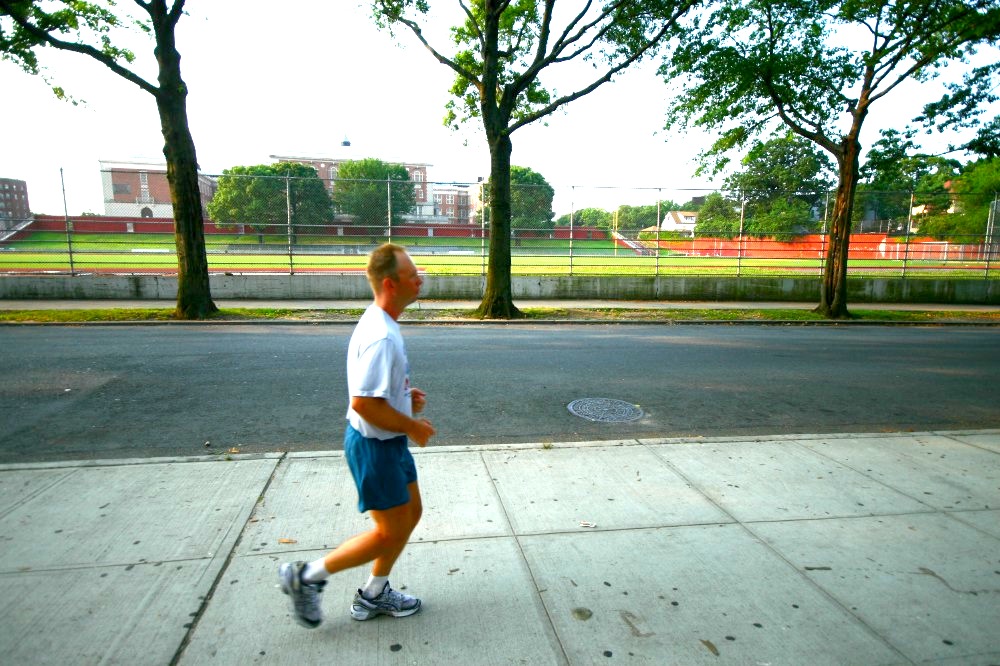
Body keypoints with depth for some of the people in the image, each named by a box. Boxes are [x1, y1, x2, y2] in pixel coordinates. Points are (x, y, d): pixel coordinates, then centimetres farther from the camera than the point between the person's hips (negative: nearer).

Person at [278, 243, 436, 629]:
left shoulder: (380, 325, 6)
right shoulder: (381, 337, -28)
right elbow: (364, 403, -31)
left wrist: (404, 394, 7)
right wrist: (412, 427, -18)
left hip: (390, 441, 10)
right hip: (374, 445, -10)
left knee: (411, 515, 19)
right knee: (390, 532, 4)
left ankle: (373, 596, 35)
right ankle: (308, 576, 20)